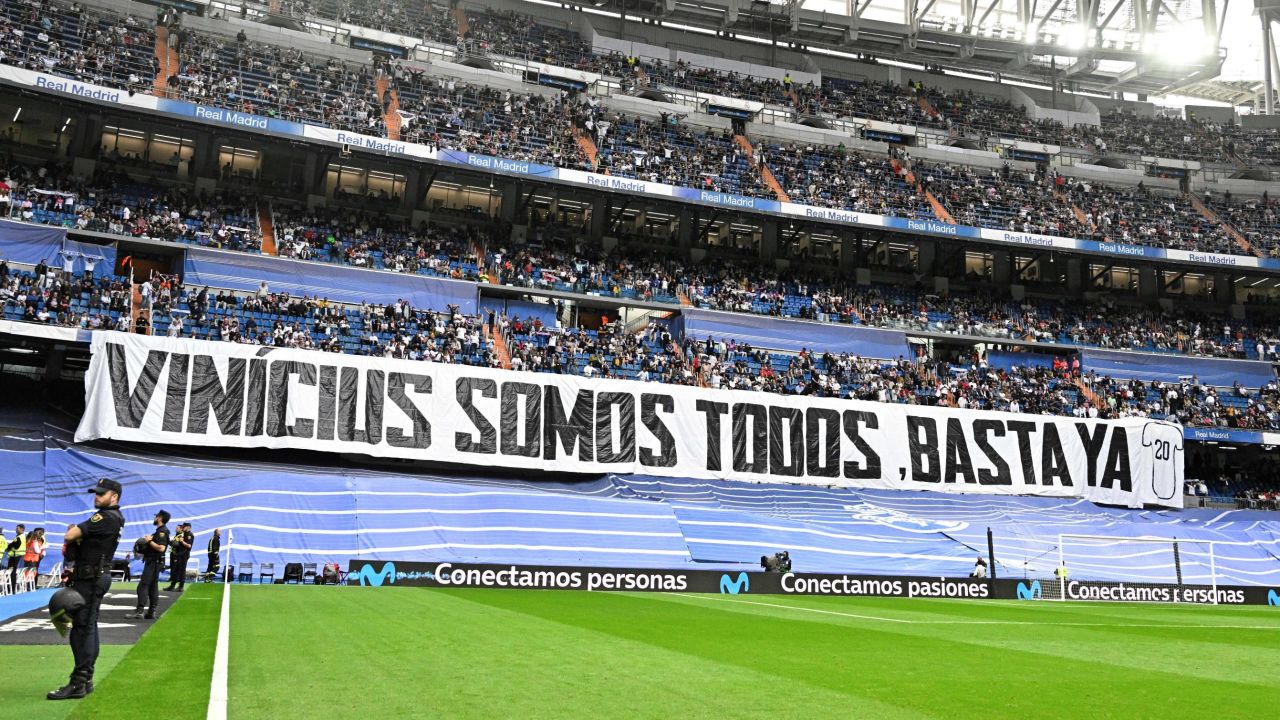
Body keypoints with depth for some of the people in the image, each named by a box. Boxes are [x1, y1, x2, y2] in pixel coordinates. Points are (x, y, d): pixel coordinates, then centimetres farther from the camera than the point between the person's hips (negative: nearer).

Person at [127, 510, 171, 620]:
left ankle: (139, 611, -14)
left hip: (154, 562, -10)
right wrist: (148, 540, 7)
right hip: (152, 562, 10)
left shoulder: (162, 531, -15)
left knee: (143, 585, -12)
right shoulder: (160, 531, 16)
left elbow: (161, 548, -26)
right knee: (152, 586, 10)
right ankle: (151, 612, 12)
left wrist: (149, 541, -17)